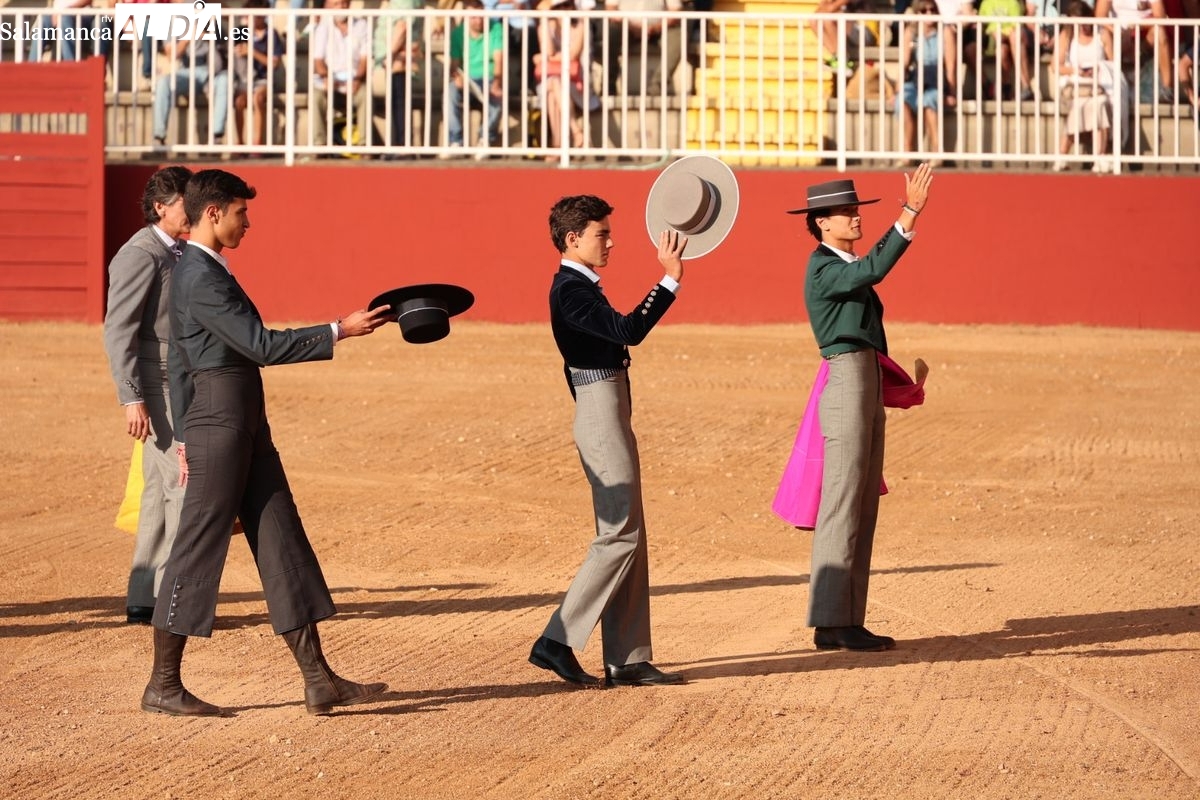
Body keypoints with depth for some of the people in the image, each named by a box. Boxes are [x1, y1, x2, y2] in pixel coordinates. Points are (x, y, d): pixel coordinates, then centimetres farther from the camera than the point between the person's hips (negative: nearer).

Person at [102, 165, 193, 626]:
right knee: (184, 486, -10)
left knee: (160, 492, 10)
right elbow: (118, 331, -18)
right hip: (158, 387, -9)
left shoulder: (181, 254, 14)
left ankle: (143, 600, 14)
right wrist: (132, 400, -23)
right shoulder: (141, 255, -13)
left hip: (184, 386, 9)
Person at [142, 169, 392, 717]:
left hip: (247, 428, 10)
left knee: (283, 546, 8)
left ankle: (319, 681, 8)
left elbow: (179, 360, 21)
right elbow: (261, 346, -21)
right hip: (221, 423, -10)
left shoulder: (195, 272, 16)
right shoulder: (202, 279, -16)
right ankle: (163, 686, 5)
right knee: (198, 549, -3)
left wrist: (186, 434, 23)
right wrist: (340, 331, -19)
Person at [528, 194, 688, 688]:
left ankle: (627, 661, 10)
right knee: (620, 536, -11)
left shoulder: (581, 287, 18)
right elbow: (628, 331, -25)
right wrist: (669, 281, -24)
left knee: (628, 537, 9)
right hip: (601, 412, -11)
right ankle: (556, 643, -9)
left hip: (609, 415, 11)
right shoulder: (571, 290, -14)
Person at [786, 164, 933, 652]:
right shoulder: (823, 269, -14)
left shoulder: (846, 264, 20)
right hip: (847, 384, -10)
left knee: (863, 508, 9)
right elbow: (874, 270, -28)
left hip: (868, 390, 10)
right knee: (842, 505, -10)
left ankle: (847, 622, 12)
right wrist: (909, 214, -32)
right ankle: (832, 623, -10)